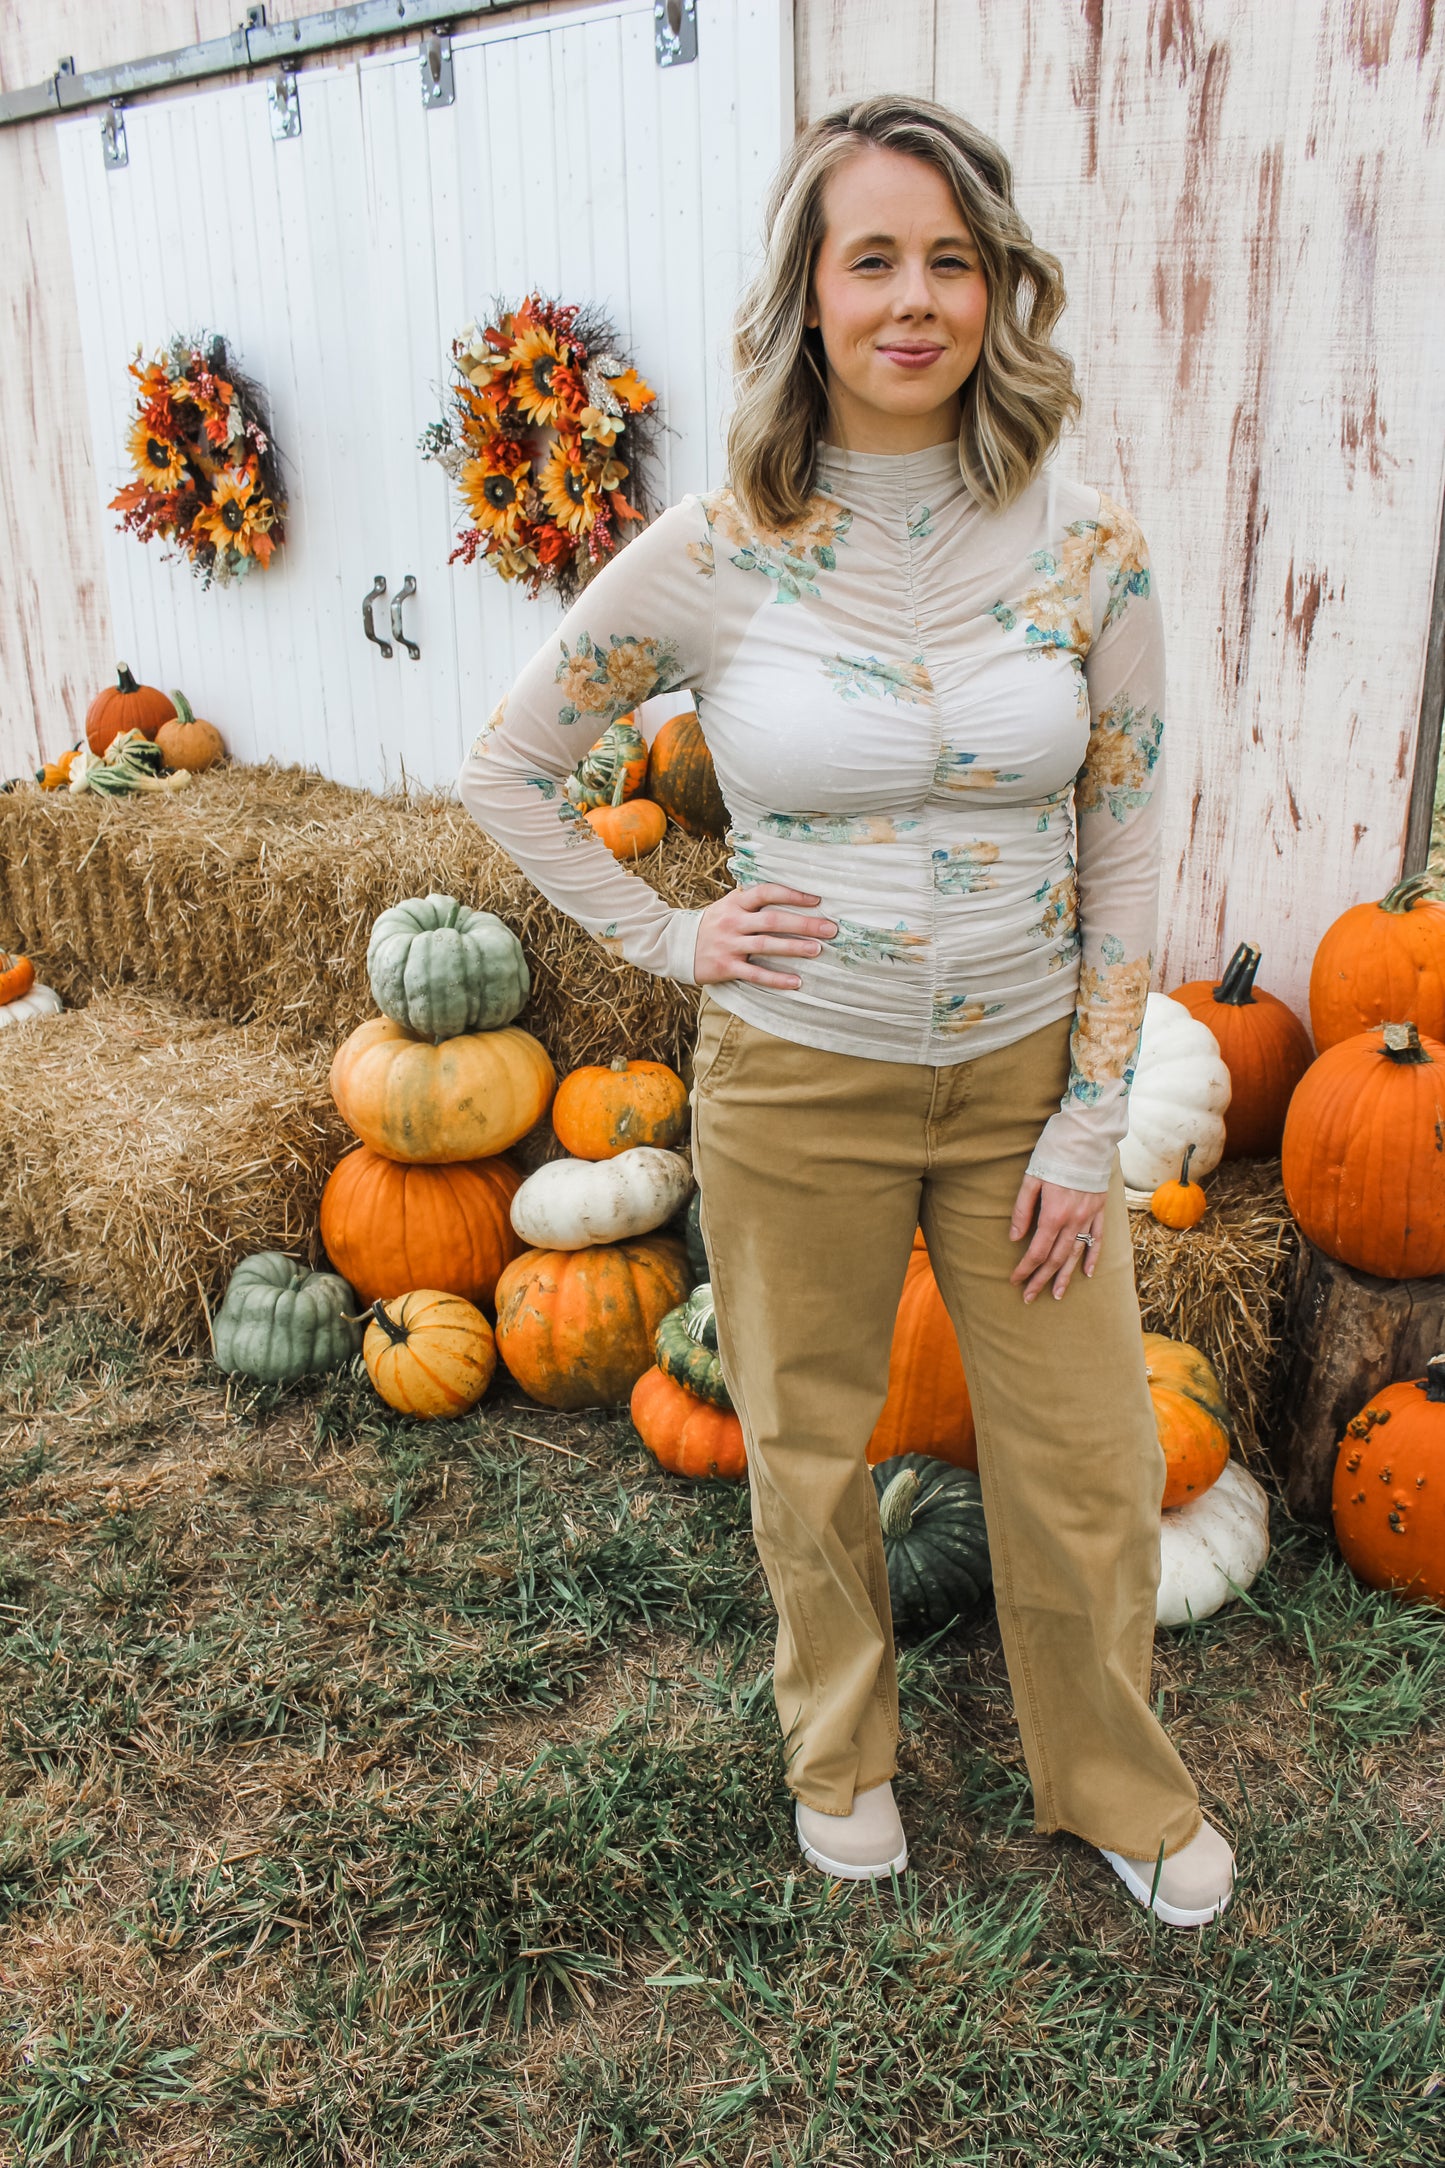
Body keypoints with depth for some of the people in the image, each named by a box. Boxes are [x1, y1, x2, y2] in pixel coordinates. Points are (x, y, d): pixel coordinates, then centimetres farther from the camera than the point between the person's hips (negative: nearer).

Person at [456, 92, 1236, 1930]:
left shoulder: (1083, 550, -6)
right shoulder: (707, 561, -9)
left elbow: (1124, 847, -1)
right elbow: (507, 770, 3)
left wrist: (1091, 1120, -4)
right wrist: (665, 940, -4)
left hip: (1027, 1074, 1)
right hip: (798, 1086, -1)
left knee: (1087, 1464, 12)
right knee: (808, 1454, 15)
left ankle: (1115, 1781, 41)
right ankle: (840, 1752, 45)